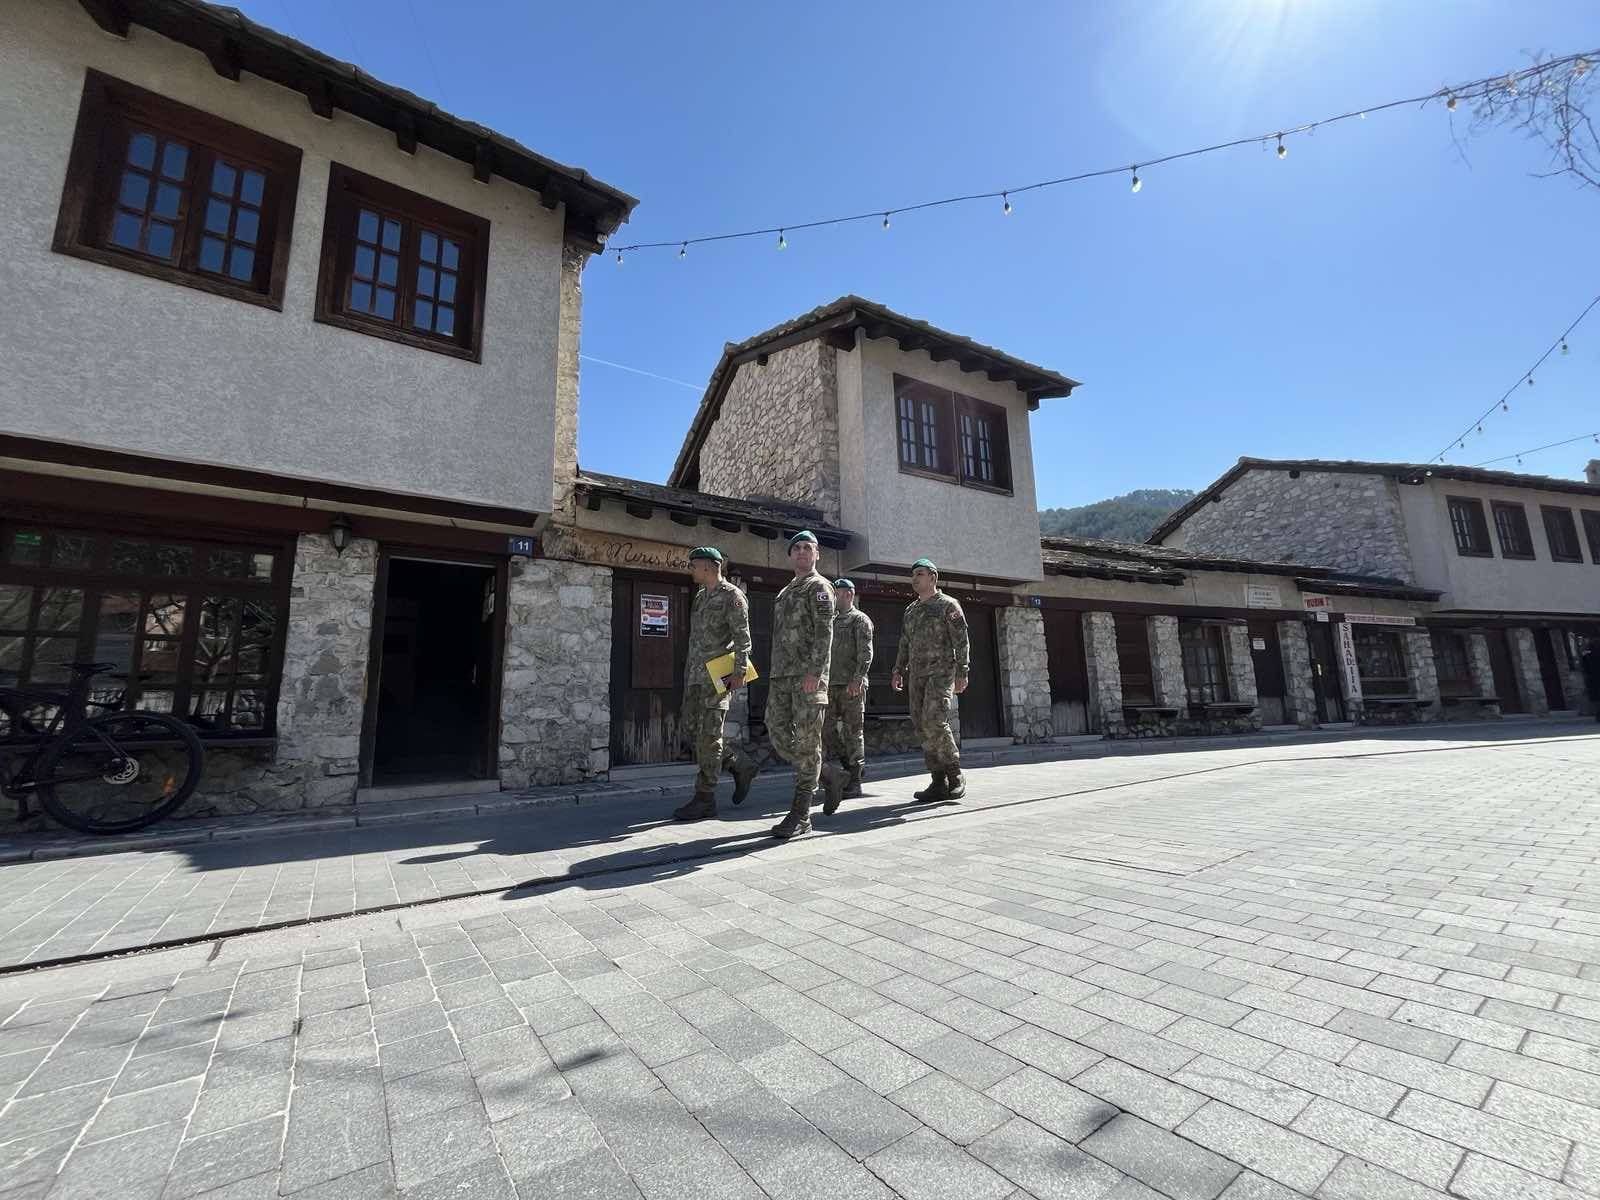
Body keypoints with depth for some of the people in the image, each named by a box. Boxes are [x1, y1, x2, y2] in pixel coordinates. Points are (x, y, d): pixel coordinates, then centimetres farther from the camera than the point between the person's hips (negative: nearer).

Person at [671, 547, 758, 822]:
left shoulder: (732, 596, -7)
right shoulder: (700, 596, 18)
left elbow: (742, 637, -14)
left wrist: (740, 671, -21)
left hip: (718, 675, -9)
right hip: (695, 675, 9)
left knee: (708, 735, -6)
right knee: (689, 728, 9)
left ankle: (705, 799, 4)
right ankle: (741, 766, 21)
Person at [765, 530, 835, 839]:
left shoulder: (819, 586, 0)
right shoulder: (785, 592, 24)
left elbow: (824, 632, -12)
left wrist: (814, 672, -21)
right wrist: (775, 673, 18)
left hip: (808, 675, -8)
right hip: (781, 675, 8)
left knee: (807, 739, -4)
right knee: (778, 732, 5)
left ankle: (801, 815, 1)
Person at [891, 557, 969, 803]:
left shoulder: (948, 605, 1)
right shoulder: (910, 610, 19)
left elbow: (961, 641, -5)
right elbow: (904, 644, 23)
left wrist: (962, 672, -13)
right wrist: (898, 670, 14)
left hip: (941, 672, -6)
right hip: (916, 675, 7)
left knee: (934, 723, -18)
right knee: (922, 727, 2)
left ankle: (955, 777, -2)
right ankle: (938, 782, 9)